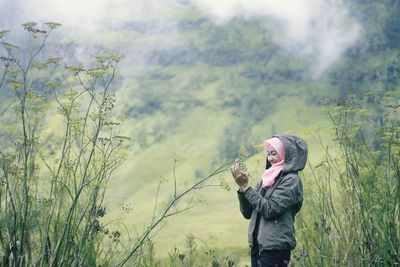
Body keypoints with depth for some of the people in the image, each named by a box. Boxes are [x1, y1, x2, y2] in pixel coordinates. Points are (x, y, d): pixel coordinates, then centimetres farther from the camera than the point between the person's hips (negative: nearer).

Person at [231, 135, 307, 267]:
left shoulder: (291, 180, -7)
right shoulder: (265, 178, 11)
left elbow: (270, 210, -17)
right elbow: (247, 213, 9)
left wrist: (246, 186, -13)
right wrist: (242, 186, -5)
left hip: (275, 249, -6)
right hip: (257, 246, 6)